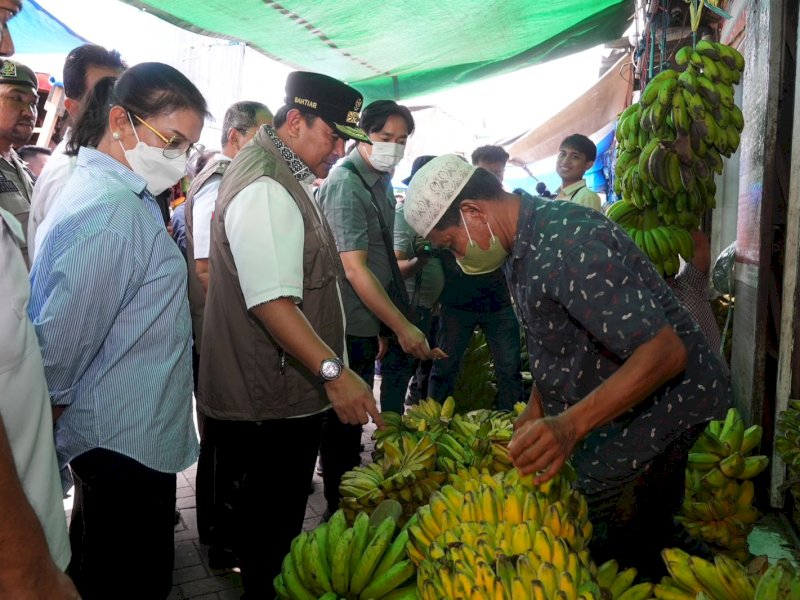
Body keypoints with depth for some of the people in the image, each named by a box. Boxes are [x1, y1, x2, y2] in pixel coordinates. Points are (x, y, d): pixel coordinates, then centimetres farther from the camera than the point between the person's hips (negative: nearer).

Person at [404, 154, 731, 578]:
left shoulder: (569, 242, -28)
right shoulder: (522, 245, 5)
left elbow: (665, 351, -32)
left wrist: (571, 424, -41)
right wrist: (537, 408, 7)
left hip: (656, 411, -9)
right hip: (608, 413, 9)